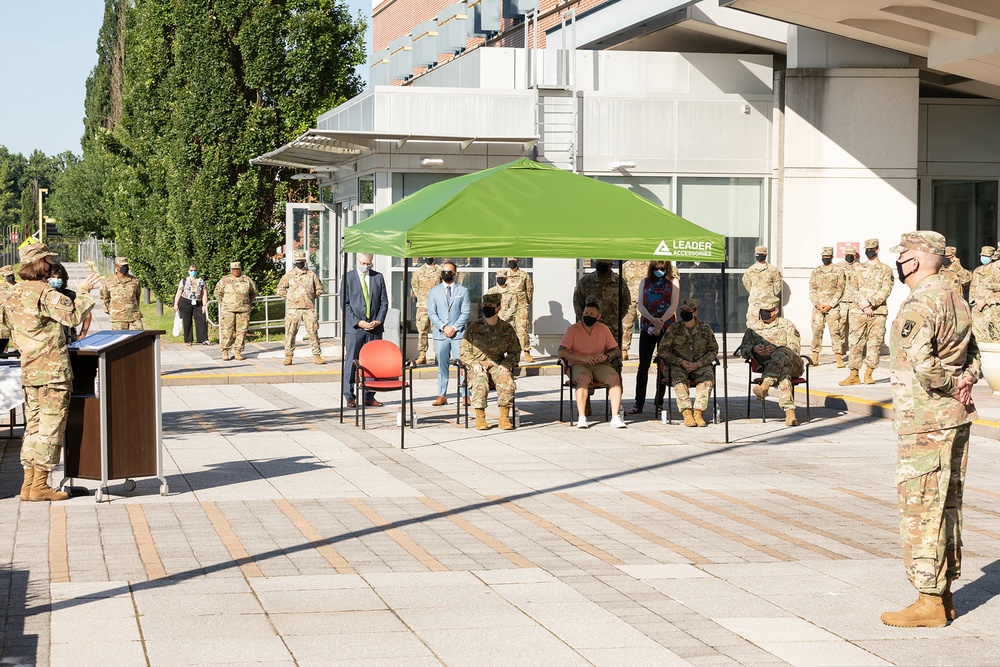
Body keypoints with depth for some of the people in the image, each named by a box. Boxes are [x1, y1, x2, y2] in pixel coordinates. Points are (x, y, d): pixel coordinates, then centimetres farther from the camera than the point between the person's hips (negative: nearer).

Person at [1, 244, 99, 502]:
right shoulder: (44, 294, -16)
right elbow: (73, 316, -22)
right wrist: (84, 292, -10)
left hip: (29, 371, 8)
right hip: (53, 369, -8)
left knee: (34, 426, 14)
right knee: (51, 428, -2)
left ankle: (29, 484, 14)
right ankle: (40, 485, -1)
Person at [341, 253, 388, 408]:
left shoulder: (378, 277, 10)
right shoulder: (348, 278, 2)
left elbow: (384, 302, 9)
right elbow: (345, 304, -2)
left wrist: (378, 321, -5)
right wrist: (358, 322, -12)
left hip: (375, 327, 3)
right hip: (354, 327, -3)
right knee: (351, 362, -2)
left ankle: (369, 397, 9)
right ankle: (350, 397, 4)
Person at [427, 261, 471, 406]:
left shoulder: (463, 291, 9)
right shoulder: (434, 291, 12)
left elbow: (465, 313, 2)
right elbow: (431, 313, 5)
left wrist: (454, 328, -9)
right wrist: (443, 327, -8)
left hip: (458, 334, -1)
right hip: (440, 334, 1)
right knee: (442, 366, 3)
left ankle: (466, 395, -4)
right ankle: (441, 396, 6)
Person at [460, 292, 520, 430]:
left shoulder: (507, 329, 7)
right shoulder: (474, 328, 5)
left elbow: (515, 352, 13)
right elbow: (464, 352, 7)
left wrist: (506, 364, -6)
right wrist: (474, 363, -11)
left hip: (498, 365, 1)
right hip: (478, 365, -1)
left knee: (508, 383, -30)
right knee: (479, 384, -33)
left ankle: (504, 417, -21)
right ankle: (480, 418, -26)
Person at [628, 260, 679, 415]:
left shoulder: (673, 281, 7)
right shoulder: (645, 282, 13)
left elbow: (673, 305, -3)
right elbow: (640, 305, 3)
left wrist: (660, 322, -14)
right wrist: (653, 319, -13)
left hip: (666, 326, -1)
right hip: (647, 326, 2)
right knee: (643, 365, -2)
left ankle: (659, 402, 8)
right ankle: (639, 403, -1)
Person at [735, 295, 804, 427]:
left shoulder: (786, 325, 16)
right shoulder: (753, 328, 19)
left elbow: (795, 346, 4)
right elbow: (743, 351, 13)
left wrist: (776, 349, -16)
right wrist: (754, 349, -13)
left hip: (792, 363, 0)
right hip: (768, 366, 0)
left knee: (781, 354, -38)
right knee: (783, 373, -38)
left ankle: (765, 386, -57)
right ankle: (789, 411, -54)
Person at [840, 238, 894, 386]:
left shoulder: (885, 270, 5)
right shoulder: (859, 269, 13)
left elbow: (885, 291, -4)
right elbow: (854, 289, 7)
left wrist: (869, 302, -15)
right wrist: (864, 306, -8)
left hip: (878, 312, -2)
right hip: (858, 311, 2)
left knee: (875, 343, -1)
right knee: (855, 343, -2)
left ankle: (869, 374, 8)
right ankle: (854, 375, 1)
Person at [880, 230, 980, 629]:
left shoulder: (917, 306, -17)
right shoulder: (956, 301, 13)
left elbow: (922, 366, -27)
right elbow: (973, 357, 18)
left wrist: (950, 387, -10)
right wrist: (965, 383, 1)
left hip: (924, 423, -9)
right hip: (957, 418, 9)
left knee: (921, 509, -4)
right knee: (947, 506, 13)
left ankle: (929, 602, -1)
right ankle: (944, 595, 20)